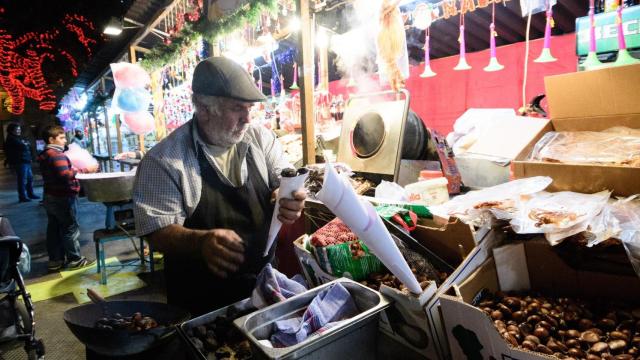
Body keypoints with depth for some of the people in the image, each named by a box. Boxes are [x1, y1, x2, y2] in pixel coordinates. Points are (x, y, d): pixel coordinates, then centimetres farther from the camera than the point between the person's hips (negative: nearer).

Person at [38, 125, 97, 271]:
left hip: (51, 197, 10)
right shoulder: (57, 154, -19)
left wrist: (75, 169, 16)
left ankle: (55, 260, 21)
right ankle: (74, 259, 7)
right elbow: (66, 175, -31)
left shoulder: (45, 155, 12)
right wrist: (86, 170, -28)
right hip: (63, 198, -10)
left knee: (54, 229, 13)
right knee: (70, 229, -1)